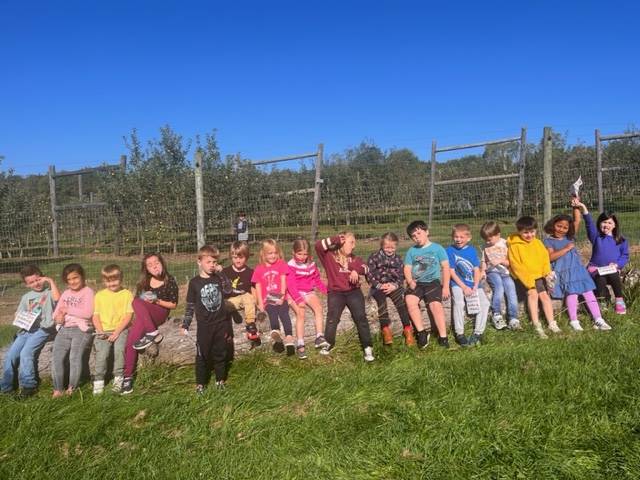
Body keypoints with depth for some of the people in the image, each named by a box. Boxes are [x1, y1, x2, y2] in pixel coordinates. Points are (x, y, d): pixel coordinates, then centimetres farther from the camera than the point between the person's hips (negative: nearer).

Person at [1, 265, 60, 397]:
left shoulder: (49, 291, 1)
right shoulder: (26, 297, 20)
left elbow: (57, 298, -22)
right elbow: (18, 314, 25)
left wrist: (51, 281, -16)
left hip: (43, 329, -6)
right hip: (26, 329, 6)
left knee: (26, 353, -22)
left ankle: (28, 385, -10)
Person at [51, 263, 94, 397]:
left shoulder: (87, 292, 1)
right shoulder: (65, 293, 21)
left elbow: (87, 313, -11)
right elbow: (56, 313, 19)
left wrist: (68, 310, -5)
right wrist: (58, 317, -5)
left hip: (81, 329, -5)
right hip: (64, 330, 5)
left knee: (75, 356, -21)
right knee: (57, 357, -11)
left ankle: (72, 388, -9)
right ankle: (58, 389, -4)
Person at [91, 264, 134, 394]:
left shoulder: (126, 294, 4)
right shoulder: (99, 295, 13)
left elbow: (128, 316, -2)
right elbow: (96, 316, 10)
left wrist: (117, 332, -12)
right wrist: (100, 331, -6)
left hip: (121, 329, -2)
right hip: (104, 331, 2)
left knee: (119, 349, -28)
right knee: (102, 353, -22)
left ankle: (118, 378, -13)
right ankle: (98, 381, -7)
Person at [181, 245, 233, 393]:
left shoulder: (218, 278, 3)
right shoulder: (195, 282, -2)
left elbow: (228, 290, -16)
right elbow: (190, 305, 3)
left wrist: (221, 273, -19)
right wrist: (185, 324, 1)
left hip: (221, 323, 2)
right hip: (204, 326, -2)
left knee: (221, 354, 11)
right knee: (202, 355, 5)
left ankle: (221, 380, 26)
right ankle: (200, 384, 17)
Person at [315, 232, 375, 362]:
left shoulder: (354, 259, 17)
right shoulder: (329, 256, 3)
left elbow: (365, 268, 3)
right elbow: (318, 245, -13)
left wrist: (356, 270, -17)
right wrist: (335, 239, -11)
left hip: (354, 292, 3)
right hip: (335, 293, -3)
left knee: (361, 317, -8)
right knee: (332, 318, -9)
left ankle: (367, 347, -4)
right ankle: (328, 344, 13)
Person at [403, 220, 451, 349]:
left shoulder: (437, 248, 7)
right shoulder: (411, 251, 16)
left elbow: (445, 267, 4)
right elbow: (407, 269, 10)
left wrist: (446, 287, -5)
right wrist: (410, 281, -11)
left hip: (433, 282, -2)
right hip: (417, 283, 2)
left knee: (435, 304, -28)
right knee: (409, 299, -28)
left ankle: (443, 336, -17)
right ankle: (422, 332, -19)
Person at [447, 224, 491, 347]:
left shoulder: (472, 250, 10)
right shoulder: (450, 250, 0)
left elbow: (477, 270, 6)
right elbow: (451, 272, -5)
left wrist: (475, 287, -9)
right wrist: (464, 287, -12)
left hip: (474, 284, 4)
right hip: (458, 284, -3)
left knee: (485, 302, -19)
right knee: (458, 303, -30)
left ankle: (478, 333, -10)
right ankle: (459, 334, -20)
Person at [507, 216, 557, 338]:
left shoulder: (538, 243, 8)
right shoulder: (514, 245, -9)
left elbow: (545, 258, 11)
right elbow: (516, 266, -13)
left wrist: (547, 273, -6)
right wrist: (529, 281, -17)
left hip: (538, 275, 5)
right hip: (523, 277, -5)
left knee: (544, 295, -5)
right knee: (532, 293, -20)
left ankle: (552, 323, 3)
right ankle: (537, 325, -17)